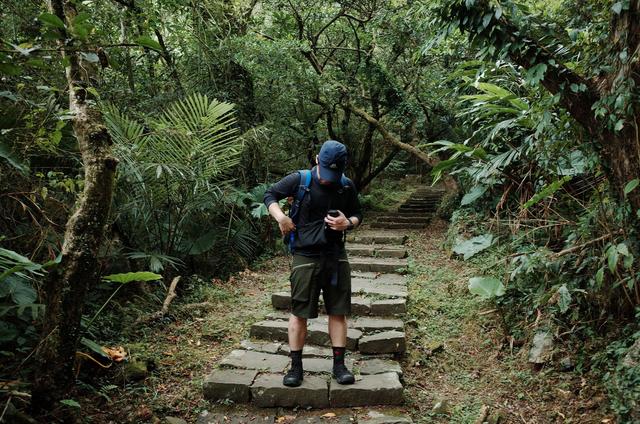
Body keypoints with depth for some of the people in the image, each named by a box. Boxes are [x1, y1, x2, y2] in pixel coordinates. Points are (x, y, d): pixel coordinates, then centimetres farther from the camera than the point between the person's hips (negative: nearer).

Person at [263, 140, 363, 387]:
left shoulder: (346, 186, 1)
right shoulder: (299, 180, -7)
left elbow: (357, 215, 13)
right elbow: (270, 195, 2)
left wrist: (348, 223, -10)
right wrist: (280, 217, -15)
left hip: (336, 256, 3)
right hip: (305, 257, -2)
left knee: (338, 311, 6)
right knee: (299, 313, 4)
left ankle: (339, 365, 18)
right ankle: (296, 367, 17)